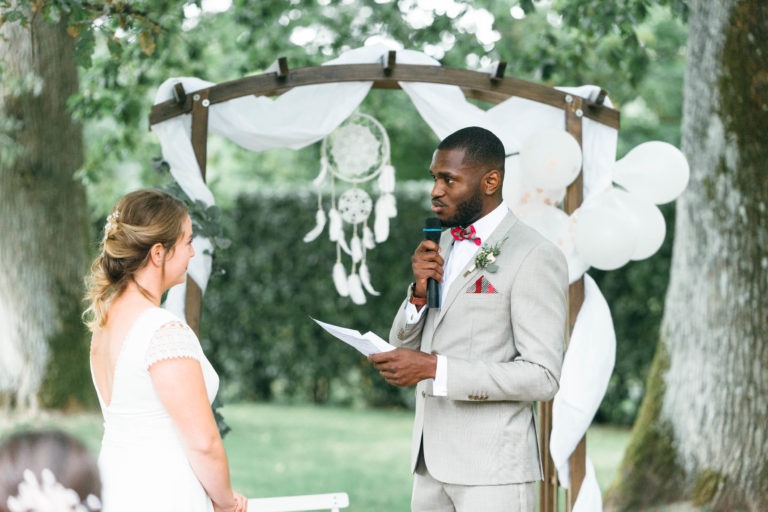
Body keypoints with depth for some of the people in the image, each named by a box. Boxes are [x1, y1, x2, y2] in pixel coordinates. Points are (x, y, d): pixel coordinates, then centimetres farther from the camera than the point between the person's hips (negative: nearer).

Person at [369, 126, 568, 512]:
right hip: (431, 460, 7)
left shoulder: (535, 257, -11)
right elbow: (404, 347, 15)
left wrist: (435, 368, -21)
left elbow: (542, 376, -17)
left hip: (492, 468, -7)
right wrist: (419, 291, -5)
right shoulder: (444, 243, 12)